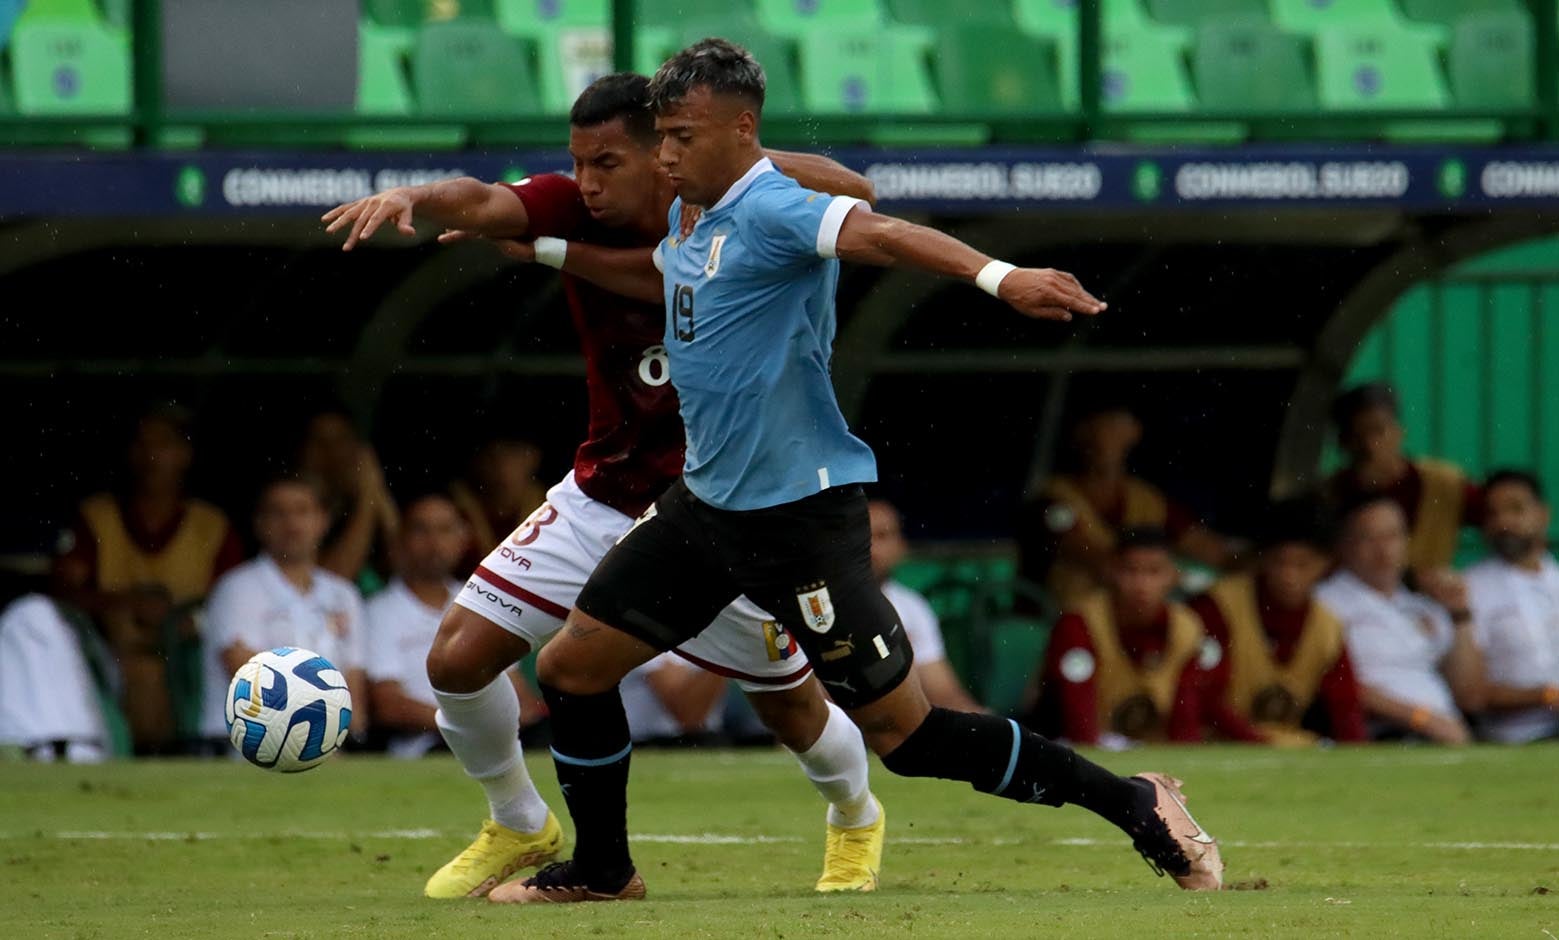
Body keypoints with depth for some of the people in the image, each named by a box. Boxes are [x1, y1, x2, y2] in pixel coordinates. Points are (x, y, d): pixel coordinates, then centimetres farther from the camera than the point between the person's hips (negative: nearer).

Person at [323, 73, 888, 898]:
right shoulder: (572, 210, -13)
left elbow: (853, 195, -20)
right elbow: (484, 204, -31)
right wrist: (412, 198, -53)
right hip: (604, 495, 2)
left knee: (789, 704, 11)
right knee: (457, 658, -6)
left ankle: (857, 822, 45)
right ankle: (519, 828, 22)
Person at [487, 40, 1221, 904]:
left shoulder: (773, 211, -20)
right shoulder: (690, 218, 9)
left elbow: (877, 233, -40)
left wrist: (998, 277, -56)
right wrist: (549, 249, 33)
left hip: (801, 512, -9)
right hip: (706, 506, 9)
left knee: (904, 734, -6)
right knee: (569, 668, 9)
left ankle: (1135, 806, 5)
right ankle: (601, 870, 28)